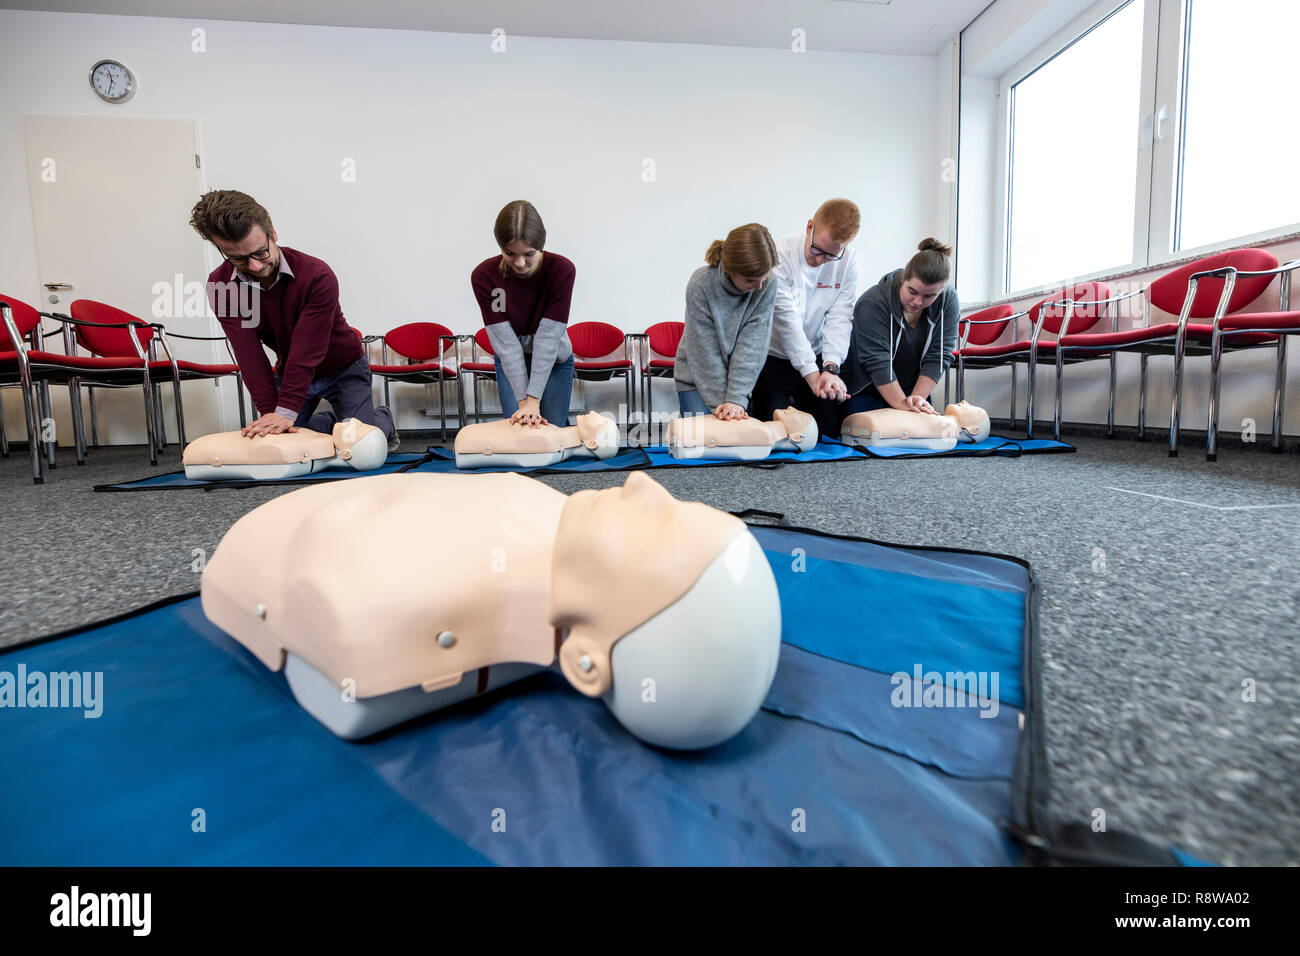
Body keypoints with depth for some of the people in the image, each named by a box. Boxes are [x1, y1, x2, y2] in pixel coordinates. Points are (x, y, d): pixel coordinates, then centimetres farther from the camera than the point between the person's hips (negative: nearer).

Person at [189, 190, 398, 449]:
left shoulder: (317, 275, -28)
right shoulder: (220, 285, -15)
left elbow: (307, 350, -31)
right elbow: (249, 354, -19)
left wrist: (285, 412, -36)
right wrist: (270, 412, -30)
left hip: (343, 368, -4)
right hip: (289, 369, 4)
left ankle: (383, 419, 25)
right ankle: (330, 421, 27)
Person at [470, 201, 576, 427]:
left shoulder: (562, 270, -25)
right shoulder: (483, 276, -22)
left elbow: (548, 337, -28)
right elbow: (505, 341, -23)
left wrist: (534, 400, -31)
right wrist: (523, 400, -28)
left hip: (555, 361, 0)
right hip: (509, 364, 1)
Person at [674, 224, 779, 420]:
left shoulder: (767, 285, -15)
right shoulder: (700, 285, -22)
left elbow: (752, 344, -18)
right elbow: (706, 352, -19)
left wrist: (736, 399, -25)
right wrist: (721, 401, -20)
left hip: (740, 376, 2)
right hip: (696, 378, -2)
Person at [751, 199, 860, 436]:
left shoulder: (848, 261, -5)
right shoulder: (779, 256, -18)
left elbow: (839, 318, -11)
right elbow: (787, 321, -23)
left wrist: (831, 368, -26)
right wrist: (812, 375, -27)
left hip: (817, 358, 4)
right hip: (774, 360, -3)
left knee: (829, 434, 4)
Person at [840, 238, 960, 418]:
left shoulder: (948, 300, -10)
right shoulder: (872, 303, -23)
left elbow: (938, 356, -10)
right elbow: (877, 362, -25)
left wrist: (917, 397, -19)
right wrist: (902, 404, -26)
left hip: (915, 389, 4)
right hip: (865, 389, -3)